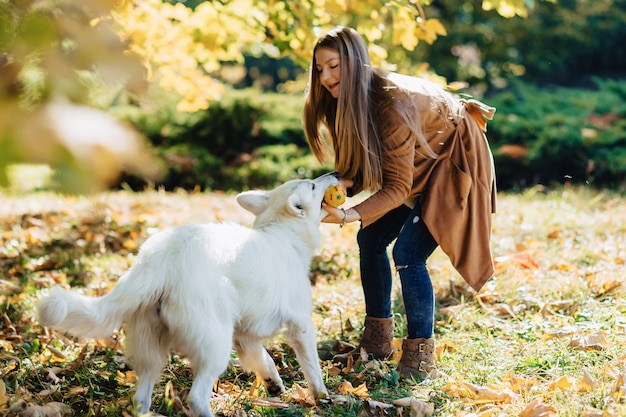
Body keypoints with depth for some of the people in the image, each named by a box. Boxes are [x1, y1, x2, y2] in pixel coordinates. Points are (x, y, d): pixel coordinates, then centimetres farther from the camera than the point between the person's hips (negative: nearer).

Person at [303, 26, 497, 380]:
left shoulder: (393, 103, -34)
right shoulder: (347, 101, -8)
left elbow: (398, 187, -33)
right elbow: (361, 170, -5)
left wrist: (350, 216, -44)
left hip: (453, 164, -9)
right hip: (418, 165, 9)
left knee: (407, 254, -18)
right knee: (371, 240, 4)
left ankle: (421, 360, -7)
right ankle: (377, 341, 16)